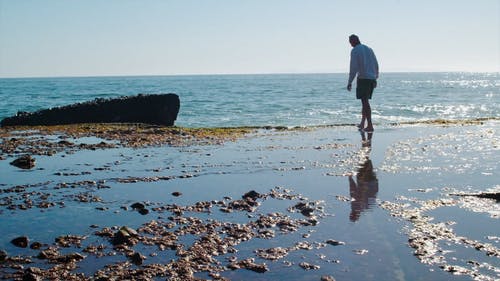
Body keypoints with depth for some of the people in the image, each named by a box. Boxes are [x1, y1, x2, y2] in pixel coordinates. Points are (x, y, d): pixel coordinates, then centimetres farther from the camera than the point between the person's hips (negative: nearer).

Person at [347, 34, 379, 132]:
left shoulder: (354, 51, -5)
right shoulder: (369, 49, 16)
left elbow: (353, 68, -13)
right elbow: (376, 65, 17)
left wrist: (350, 82, -10)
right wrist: (375, 79, 22)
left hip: (363, 78, -7)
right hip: (372, 78, 7)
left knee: (365, 102, -6)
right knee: (365, 100, 16)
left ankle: (370, 126, -9)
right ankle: (362, 123, 20)